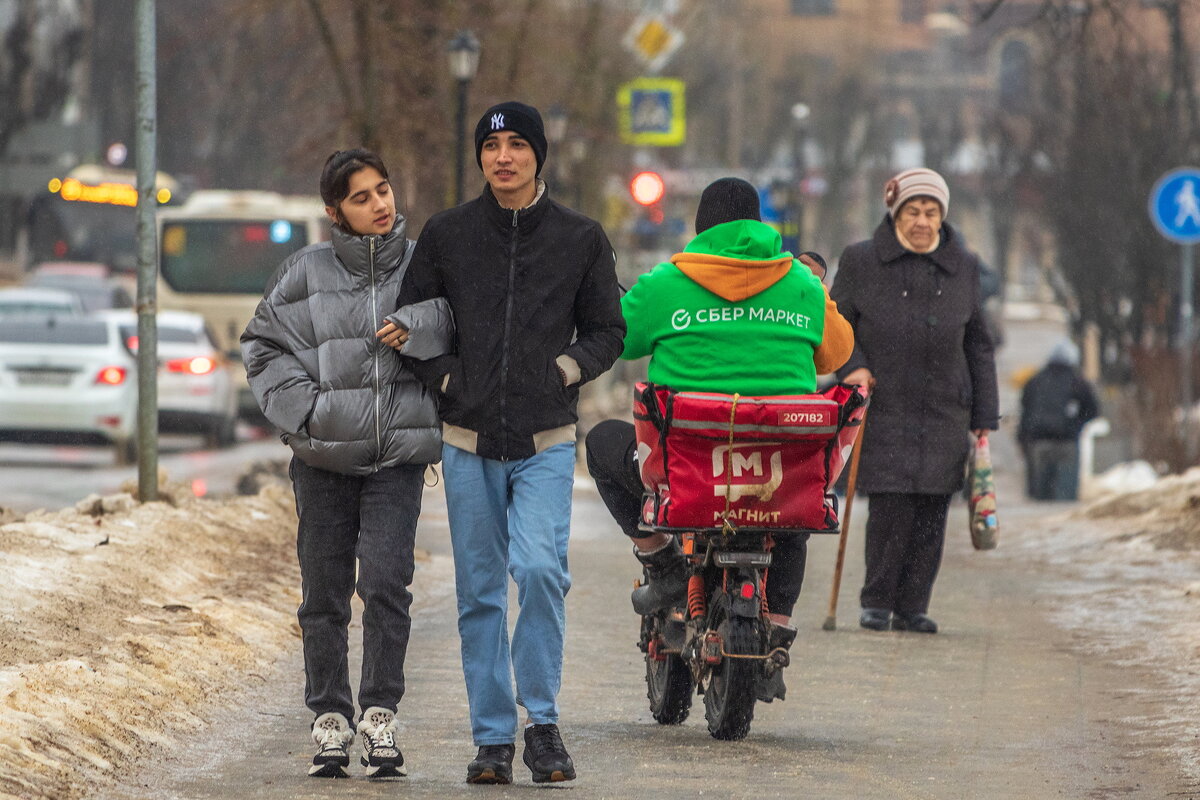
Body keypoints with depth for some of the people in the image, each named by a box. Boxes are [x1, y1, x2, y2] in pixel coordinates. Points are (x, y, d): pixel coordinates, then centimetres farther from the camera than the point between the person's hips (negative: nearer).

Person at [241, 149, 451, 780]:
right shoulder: (307, 272, 3)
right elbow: (264, 345, 7)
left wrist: (418, 325, -22)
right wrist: (305, 408, -4)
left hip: (398, 455, -1)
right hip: (323, 456, 1)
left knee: (386, 582, -11)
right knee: (324, 592, 5)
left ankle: (379, 716, -3)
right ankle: (329, 721, 14)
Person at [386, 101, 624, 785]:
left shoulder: (581, 238, 4)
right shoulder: (448, 234, 6)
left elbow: (608, 330, 12)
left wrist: (569, 368, -5)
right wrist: (446, 376, -2)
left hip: (547, 443, -2)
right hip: (470, 440, 2)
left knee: (540, 567, -19)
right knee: (479, 592, 4)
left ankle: (543, 718, -6)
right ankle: (494, 736, 12)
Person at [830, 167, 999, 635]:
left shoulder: (962, 269, 9)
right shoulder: (861, 263, 1)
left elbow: (977, 345, 14)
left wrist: (983, 417, 10)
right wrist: (852, 366, -11)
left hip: (944, 414, 3)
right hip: (882, 408, -3)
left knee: (931, 513, -2)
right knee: (890, 509, -11)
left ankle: (912, 608, 9)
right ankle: (877, 602, 6)